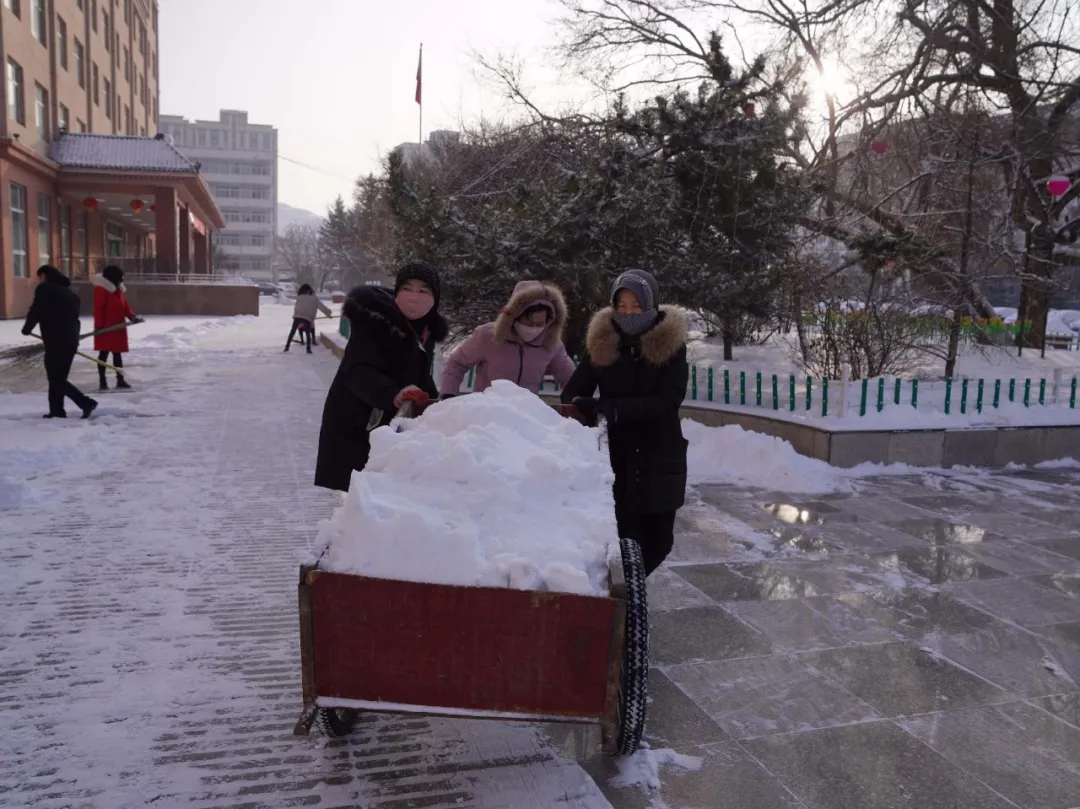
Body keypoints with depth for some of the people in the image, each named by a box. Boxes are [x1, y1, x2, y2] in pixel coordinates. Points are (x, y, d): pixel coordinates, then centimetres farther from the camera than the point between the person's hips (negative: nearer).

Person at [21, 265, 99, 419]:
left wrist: (26, 328, 7)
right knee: (58, 378, 15)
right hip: (71, 340, 9)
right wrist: (73, 337, 20)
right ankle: (57, 411, 18)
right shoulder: (69, 292, 22)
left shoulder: (45, 288, -3)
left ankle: (86, 403, -13)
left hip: (56, 341, -9)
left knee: (56, 379, -4)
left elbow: (36, 312, -9)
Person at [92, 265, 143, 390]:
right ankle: (102, 381, 5)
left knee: (117, 353, 11)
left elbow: (124, 306, 14)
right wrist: (99, 326, -20)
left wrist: (132, 316, -4)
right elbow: (98, 309, -17)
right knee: (104, 353, -2)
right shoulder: (102, 289, -14)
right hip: (105, 328, -8)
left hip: (118, 327, 9)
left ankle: (120, 380, 16)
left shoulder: (118, 289, 14)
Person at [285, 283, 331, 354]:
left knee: (292, 331, 13)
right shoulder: (314, 298, 12)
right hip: (307, 318, -1)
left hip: (297, 316, 1)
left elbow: (296, 307, 14)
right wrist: (328, 313, 12)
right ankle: (308, 348, -1)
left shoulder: (299, 297, 17)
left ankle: (287, 346, 13)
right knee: (308, 333, 10)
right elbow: (321, 306, 8)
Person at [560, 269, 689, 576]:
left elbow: (669, 400, -17)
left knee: (659, 539, 11)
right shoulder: (601, 341, -2)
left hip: (661, 457, 1)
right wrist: (580, 404, -27)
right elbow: (572, 390, -3)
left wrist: (617, 409, -30)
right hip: (615, 457, 0)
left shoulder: (671, 343, -6)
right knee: (627, 538, -7)